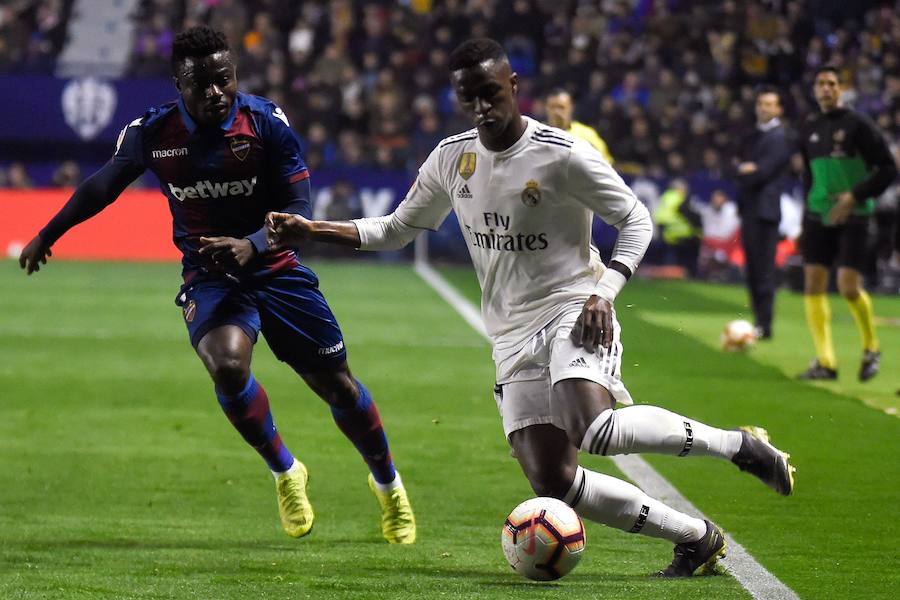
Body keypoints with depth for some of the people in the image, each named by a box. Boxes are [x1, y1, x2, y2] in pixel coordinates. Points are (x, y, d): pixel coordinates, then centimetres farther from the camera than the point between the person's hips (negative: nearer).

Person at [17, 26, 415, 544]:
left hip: (274, 268, 0)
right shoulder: (152, 133, -9)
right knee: (227, 365, -30)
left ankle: (388, 485, 35)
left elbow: (298, 210, -15)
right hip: (208, 278, 0)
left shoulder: (267, 122, -14)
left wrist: (251, 245, -34)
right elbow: (106, 184, 7)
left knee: (337, 386, 6)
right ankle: (285, 473, -3)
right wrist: (48, 235, 15)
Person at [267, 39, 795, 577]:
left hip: (572, 315, -6)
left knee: (595, 431, -34)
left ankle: (739, 445, -14)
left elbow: (635, 219, -4)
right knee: (553, 484, -7)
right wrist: (310, 230, 8)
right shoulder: (451, 159, 7)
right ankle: (696, 538, 6)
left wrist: (604, 292, -19)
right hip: (514, 339, 6)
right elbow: (397, 230, 19)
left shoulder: (564, 155, -11)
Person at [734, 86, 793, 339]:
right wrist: (746, 170, -5)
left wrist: (745, 172, 3)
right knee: (752, 269, 8)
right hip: (748, 209, 8)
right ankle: (759, 320, 13)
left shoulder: (779, 138, -5)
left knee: (763, 269, -10)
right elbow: (739, 169, 15)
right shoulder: (751, 138, 21)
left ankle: (764, 325, -11)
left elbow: (764, 172, -12)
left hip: (765, 209, -8)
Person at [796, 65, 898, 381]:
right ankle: (825, 362, -1)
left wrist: (855, 196, -16)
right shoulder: (810, 129, 11)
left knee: (849, 287, -11)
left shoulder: (857, 124, -6)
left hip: (854, 216, -5)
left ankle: (871, 348, 15)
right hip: (819, 217, 5)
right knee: (813, 283, -5)